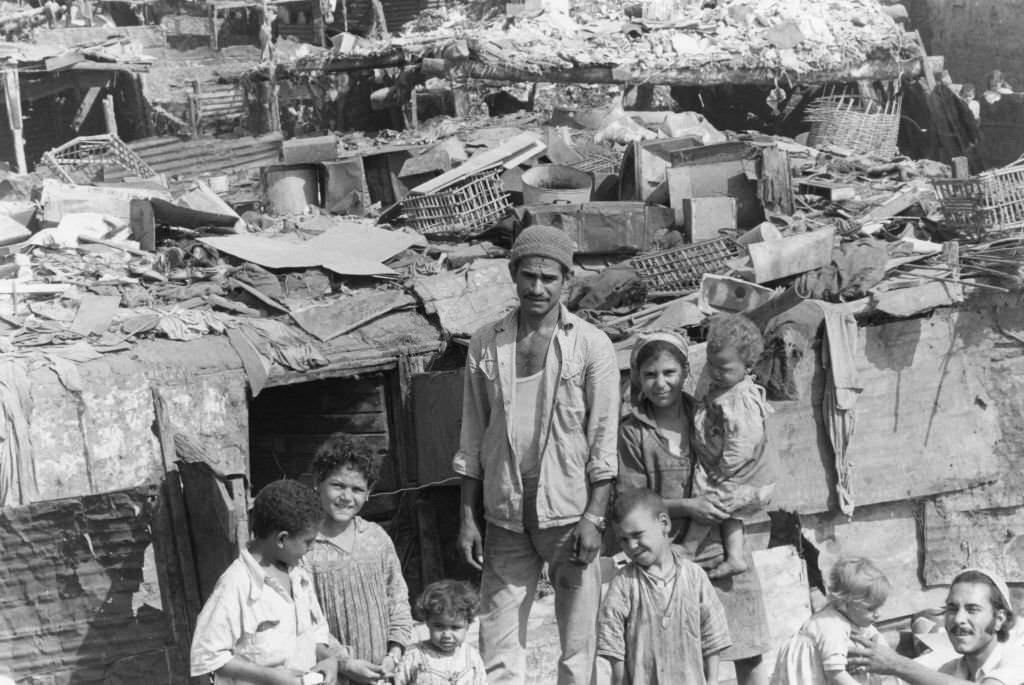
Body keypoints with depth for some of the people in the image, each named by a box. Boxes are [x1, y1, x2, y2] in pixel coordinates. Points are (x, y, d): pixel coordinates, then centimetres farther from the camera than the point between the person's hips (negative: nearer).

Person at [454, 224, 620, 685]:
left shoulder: (591, 345, -1)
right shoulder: (485, 344, 7)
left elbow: (603, 439, -2)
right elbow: (472, 438, 9)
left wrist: (594, 517, -10)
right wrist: (467, 518, 5)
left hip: (570, 513, -2)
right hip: (505, 517, 2)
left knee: (578, 646, 3)